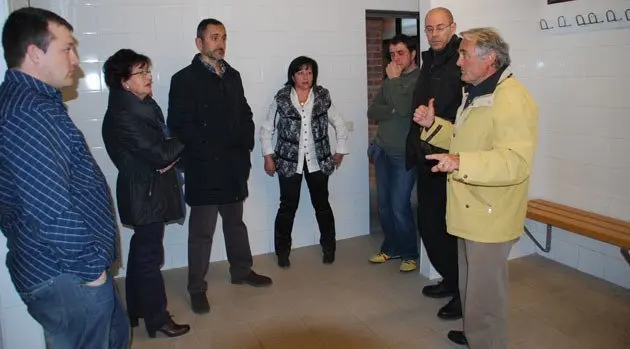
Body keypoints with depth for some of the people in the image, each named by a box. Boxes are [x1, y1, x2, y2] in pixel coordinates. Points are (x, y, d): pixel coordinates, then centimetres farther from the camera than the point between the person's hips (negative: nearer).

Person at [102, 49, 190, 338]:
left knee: (142, 250, 19)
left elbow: (161, 144, 10)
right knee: (149, 254, 1)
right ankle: (157, 319, 14)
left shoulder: (145, 105, 8)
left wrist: (171, 157, -11)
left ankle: (136, 309, 34)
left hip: (150, 190, 10)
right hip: (145, 194, -10)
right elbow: (159, 154, -24)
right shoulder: (122, 116, -21)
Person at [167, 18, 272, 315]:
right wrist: (210, 151, -17)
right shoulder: (185, 79, -6)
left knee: (236, 222, 19)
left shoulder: (232, 76, 13)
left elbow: (245, 114, 15)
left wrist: (246, 144, 0)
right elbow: (179, 125, -12)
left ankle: (241, 271, 35)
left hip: (235, 165, 6)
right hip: (204, 169, -6)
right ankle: (197, 288, 16)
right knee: (202, 232, 2)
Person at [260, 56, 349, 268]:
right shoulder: (281, 99, -2)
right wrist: (268, 156, -2)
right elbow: (266, 129, 4)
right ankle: (282, 251, 18)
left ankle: (329, 248, 25)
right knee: (288, 206, 3)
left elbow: (340, 125, 10)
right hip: (289, 161, -1)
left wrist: (340, 151, 8)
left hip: (318, 161, 1)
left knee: (322, 204, 8)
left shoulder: (323, 97, 2)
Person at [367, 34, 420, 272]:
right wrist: (393, 110, -13)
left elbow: (404, 109, -24)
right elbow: (372, 112, 4)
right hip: (382, 151, 6)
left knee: (399, 206, -6)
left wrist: (394, 79, -12)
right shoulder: (390, 81, 13)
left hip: (404, 154, -6)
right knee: (383, 204, 11)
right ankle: (391, 247, 28)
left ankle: (410, 253, 14)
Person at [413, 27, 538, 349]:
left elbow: (516, 162, -31)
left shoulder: (512, 99, -21)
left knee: (484, 296, 3)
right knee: (470, 286, 26)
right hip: (471, 211, 11)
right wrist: (432, 125, 5)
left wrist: (460, 163, -41)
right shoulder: (476, 93, 13)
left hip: (489, 217, -10)